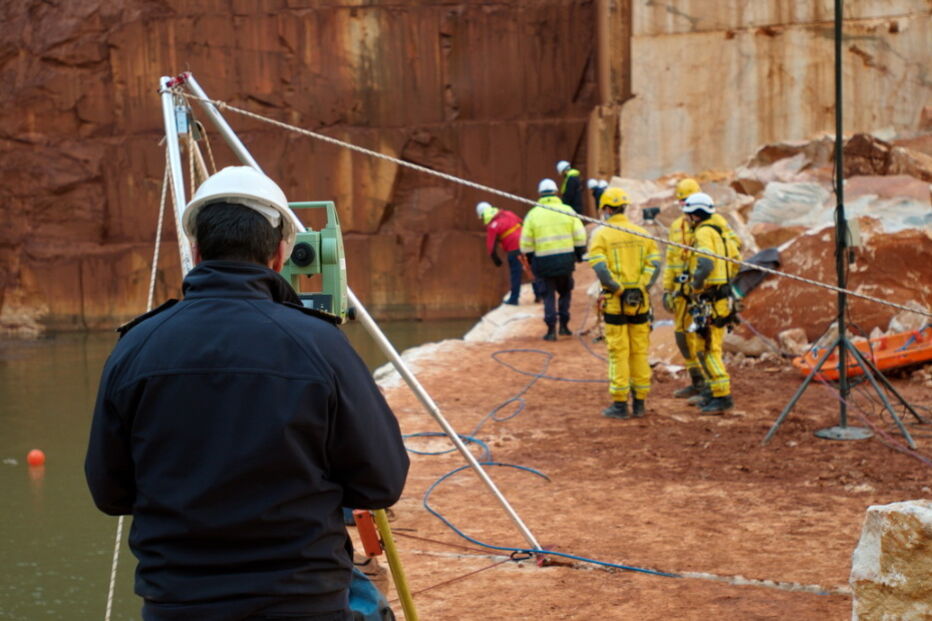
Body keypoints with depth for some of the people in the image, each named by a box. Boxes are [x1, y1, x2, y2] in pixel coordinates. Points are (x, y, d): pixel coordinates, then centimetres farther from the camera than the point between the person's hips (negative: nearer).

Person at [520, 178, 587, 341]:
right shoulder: (567, 210, 1)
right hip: (566, 258, 1)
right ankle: (564, 325, 13)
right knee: (565, 292, 19)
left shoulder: (533, 214, 0)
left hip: (544, 260, -1)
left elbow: (526, 243, 1)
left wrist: (531, 261, 14)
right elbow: (580, 236, -1)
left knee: (549, 295, 8)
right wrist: (580, 254, 12)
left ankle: (551, 330, 3)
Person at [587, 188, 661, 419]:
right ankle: (639, 403, 14)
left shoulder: (600, 235, -4)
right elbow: (654, 264, -1)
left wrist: (618, 289, -9)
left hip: (614, 304, -3)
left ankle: (620, 405, 3)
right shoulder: (642, 233, 7)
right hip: (640, 303, 3)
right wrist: (642, 287, -3)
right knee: (639, 353, 10)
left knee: (618, 354, 1)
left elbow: (600, 268, -16)